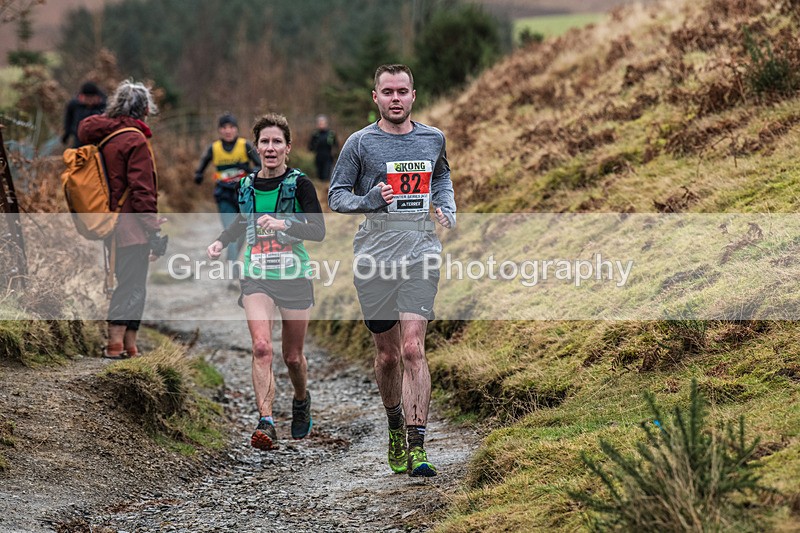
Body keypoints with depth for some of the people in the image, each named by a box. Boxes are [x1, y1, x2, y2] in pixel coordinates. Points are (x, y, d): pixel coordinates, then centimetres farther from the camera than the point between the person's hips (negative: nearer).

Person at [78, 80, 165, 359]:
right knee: (131, 287, -5)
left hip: (111, 228, 9)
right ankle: (116, 344, -7)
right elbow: (142, 191, -16)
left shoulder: (100, 135, 13)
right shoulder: (134, 141, -13)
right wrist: (154, 230, -13)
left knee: (131, 287, 15)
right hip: (132, 230, -9)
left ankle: (129, 346, 17)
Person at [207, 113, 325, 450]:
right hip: (257, 276, 2)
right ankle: (266, 423, -23)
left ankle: (301, 402, 40)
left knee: (292, 356, 9)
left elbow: (319, 230, -11)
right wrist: (221, 242, 10)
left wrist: (285, 224, -27)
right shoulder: (246, 186, 8)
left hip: (294, 277, -2)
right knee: (261, 347, -19)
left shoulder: (299, 184, -4)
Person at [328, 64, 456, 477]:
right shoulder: (360, 143, 1)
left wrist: (448, 210, 11)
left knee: (413, 349, -13)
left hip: (421, 255, 0)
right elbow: (336, 195, 5)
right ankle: (395, 425, 34)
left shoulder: (433, 139, 10)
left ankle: (416, 446, -15)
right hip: (374, 257, 0)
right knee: (387, 354, 8)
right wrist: (369, 200, -13)